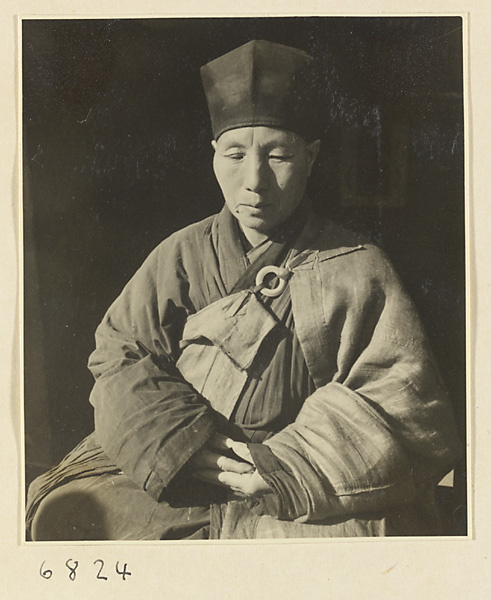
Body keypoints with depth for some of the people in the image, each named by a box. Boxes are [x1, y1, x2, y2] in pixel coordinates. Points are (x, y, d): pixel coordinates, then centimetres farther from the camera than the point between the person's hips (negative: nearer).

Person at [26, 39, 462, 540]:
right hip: (168, 460, 2)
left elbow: (402, 395, -5)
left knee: (392, 528, -29)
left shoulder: (357, 269, 0)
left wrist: (286, 466, -15)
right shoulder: (181, 255, 7)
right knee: (64, 506, -19)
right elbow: (119, 356, 2)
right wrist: (183, 443, -15)